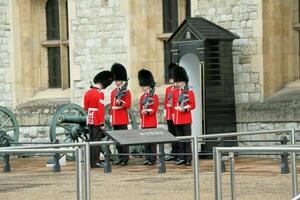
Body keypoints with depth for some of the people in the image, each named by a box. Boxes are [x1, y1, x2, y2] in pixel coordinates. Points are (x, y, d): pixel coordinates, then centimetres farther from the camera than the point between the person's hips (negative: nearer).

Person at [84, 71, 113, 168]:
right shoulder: (100, 94, -15)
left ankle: (92, 161, 13)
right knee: (97, 141, -5)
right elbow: (101, 110, -18)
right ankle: (96, 162, -6)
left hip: (90, 120, 7)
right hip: (97, 121, -7)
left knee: (91, 141, 10)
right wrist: (102, 123, -18)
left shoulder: (88, 93, 8)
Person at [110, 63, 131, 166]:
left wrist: (121, 103, -23)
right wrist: (111, 117, 15)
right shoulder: (113, 92, 16)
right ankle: (120, 157, 13)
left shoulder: (126, 92, -2)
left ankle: (125, 158, -5)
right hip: (115, 119, 6)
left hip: (123, 119, -6)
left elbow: (128, 105, -6)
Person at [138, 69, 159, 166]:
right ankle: (148, 158, 11)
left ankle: (153, 159, -2)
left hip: (151, 122, -7)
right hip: (144, 123, 7)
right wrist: (141, 121, 17)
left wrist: (148, 111, -26)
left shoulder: (154, 96, -5)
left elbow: (155, 110, -9)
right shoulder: (142, 97, 15)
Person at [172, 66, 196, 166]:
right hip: (177, 119, 5)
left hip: (186, 119, -5)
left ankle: (188, 159, -2)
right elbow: (173, 105, 16)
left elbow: (193, 105, -4)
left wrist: (185, 108, -20)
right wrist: (173, 115, 10)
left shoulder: (189, 91, -1)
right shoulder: (175, 92, 12)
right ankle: (182, 157, 11)